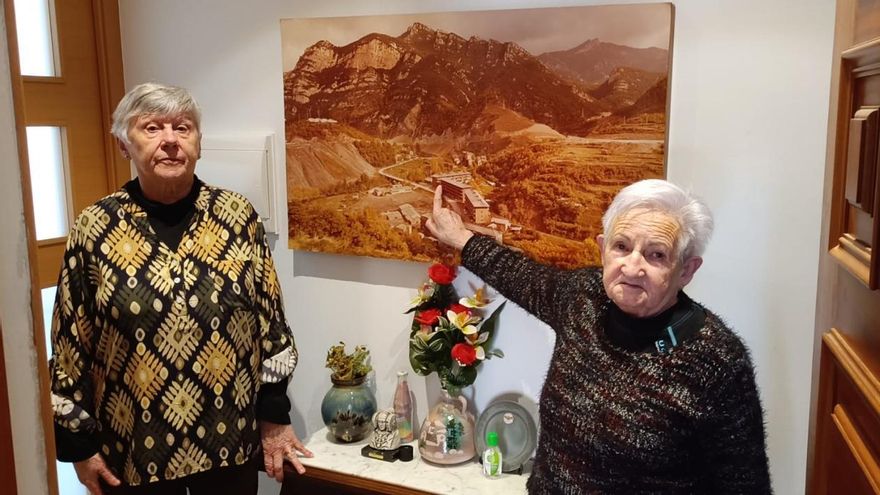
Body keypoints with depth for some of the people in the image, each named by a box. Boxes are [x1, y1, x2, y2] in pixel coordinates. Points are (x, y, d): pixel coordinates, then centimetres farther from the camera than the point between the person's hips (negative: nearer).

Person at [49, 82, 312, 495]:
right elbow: (70, 345, -2)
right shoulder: (95, 228, -7)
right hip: (134, 452, 0)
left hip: (231, 441, 1)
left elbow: (270, 322, -1)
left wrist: (274, 417, 0)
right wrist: (80, 443, 0)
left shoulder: (237, 215, -5)